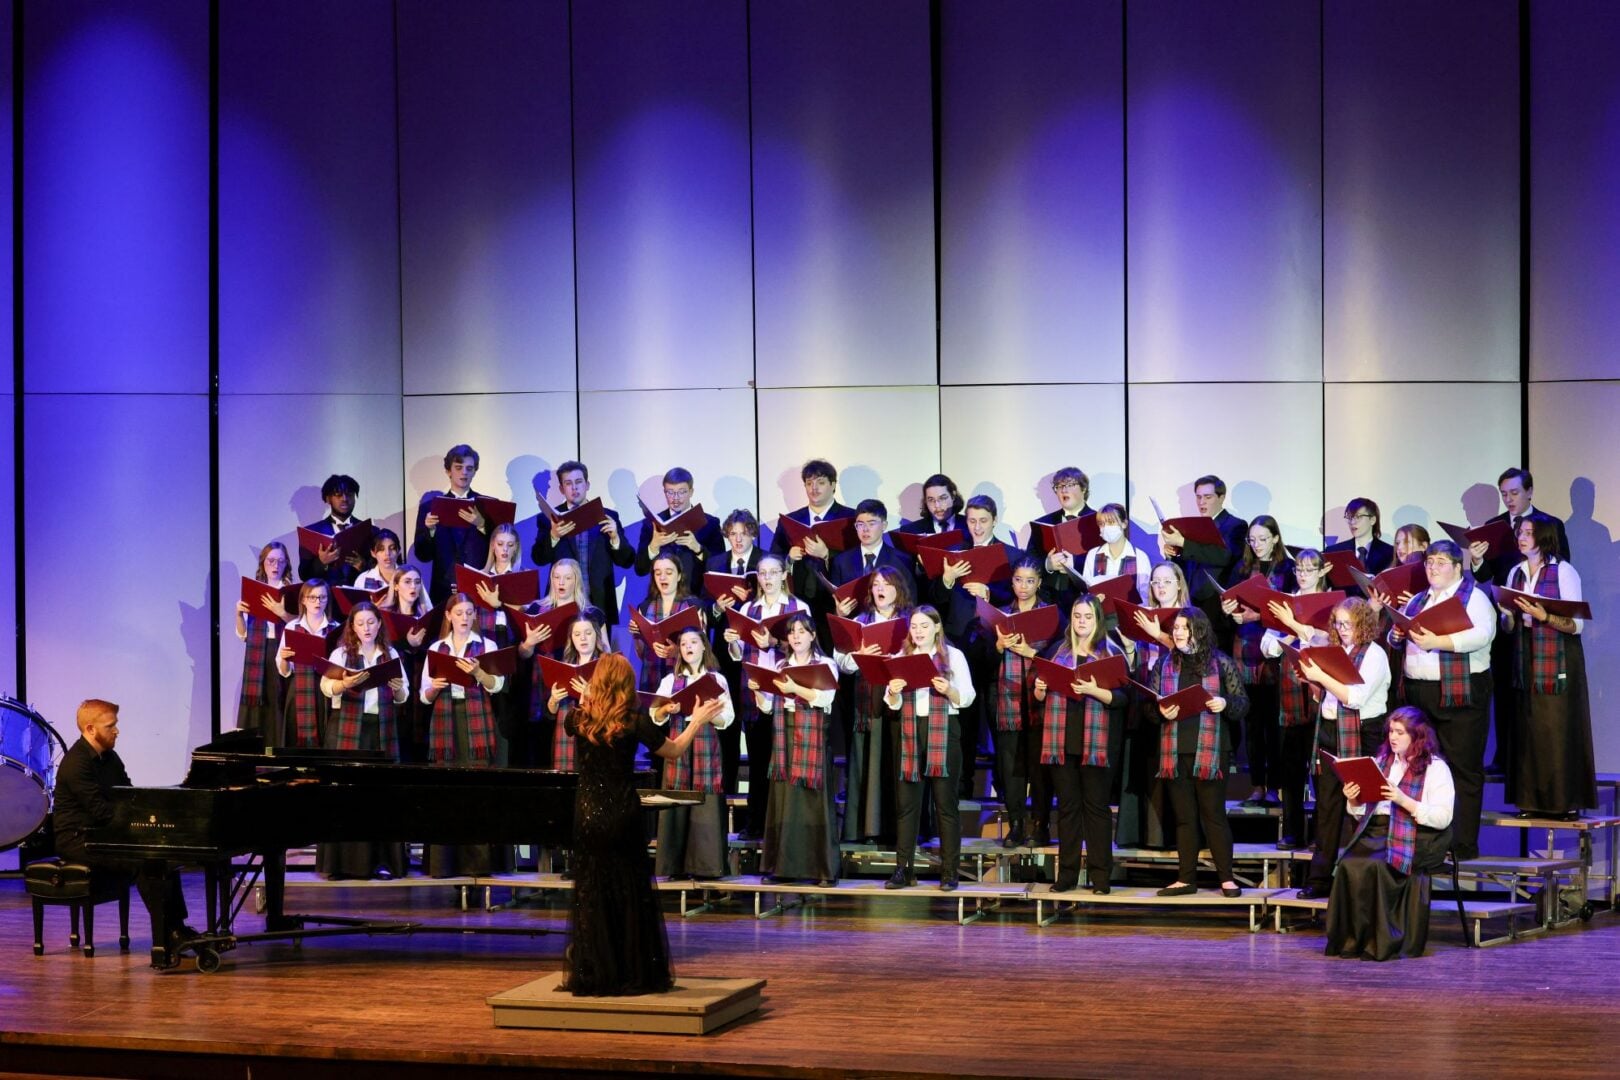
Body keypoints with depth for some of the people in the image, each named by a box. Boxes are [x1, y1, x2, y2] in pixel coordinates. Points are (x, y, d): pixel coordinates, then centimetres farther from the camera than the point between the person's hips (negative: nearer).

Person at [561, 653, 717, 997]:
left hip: (588, 816, 2)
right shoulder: (634, 721, -10)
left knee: (590, 897, 9)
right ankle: (635, 974, 12)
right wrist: (698, 721, 13)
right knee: (631, 896, 8)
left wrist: (584, 699, 35)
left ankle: (592, 976, 10)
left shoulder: (579, 719, -4)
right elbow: (674, 750, 0)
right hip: (622, 815, -2)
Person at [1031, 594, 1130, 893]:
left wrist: (1094, 690, -22)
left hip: (1097, 742, -4)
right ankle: (1067, 873, 11)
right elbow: (1041, 697, 17)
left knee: (1097, 806, -1)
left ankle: (1100, 875, 3)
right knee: (1067, 806, 7)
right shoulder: (1059, 651, 13)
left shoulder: (1111, 653, 1)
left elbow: (1124, 697, -7)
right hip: (1063, 740, 4)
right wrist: (1040, 689, -5)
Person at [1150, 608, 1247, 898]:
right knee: (1184, 816, 8)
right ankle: (1186, 878, 13)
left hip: (1208, 750, -3)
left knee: (1213, 813, -1)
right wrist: (1161, 711, -10)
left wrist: (1225, 703, -17)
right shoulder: (1166, 664, 10)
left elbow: (1243, 703, 4)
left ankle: (1226, 878, 5)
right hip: (1175, 750, 3)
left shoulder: (1220, 663, 2)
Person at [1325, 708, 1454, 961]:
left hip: (1414, 837, -5)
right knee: (1349, 864, -26)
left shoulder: (1436, 767, 2)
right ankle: (1350, 938, -21)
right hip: (1375, 831, 5)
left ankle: (1380, 942, -22)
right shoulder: (1381, 760, 20)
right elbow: (1363, 812, 24)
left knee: (1375, 866, -32)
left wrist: (1405, 801, -19)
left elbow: (1443, 818, -9)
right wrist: (1354, 801, 0)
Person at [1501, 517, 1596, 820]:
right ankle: (1533, 800, 7)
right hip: (1527, 660, 5)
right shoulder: (1516, 574, 12)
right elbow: (1509, 626, 15)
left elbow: (1577, 625, -9)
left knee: (1560, 730, -6)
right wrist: (1509, 615, -7)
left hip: (1559, 662, -5)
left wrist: (1544, 616, -23)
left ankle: (1567, 801, -2)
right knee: (1530, 729, 3)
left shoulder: (1564, 572, -5)